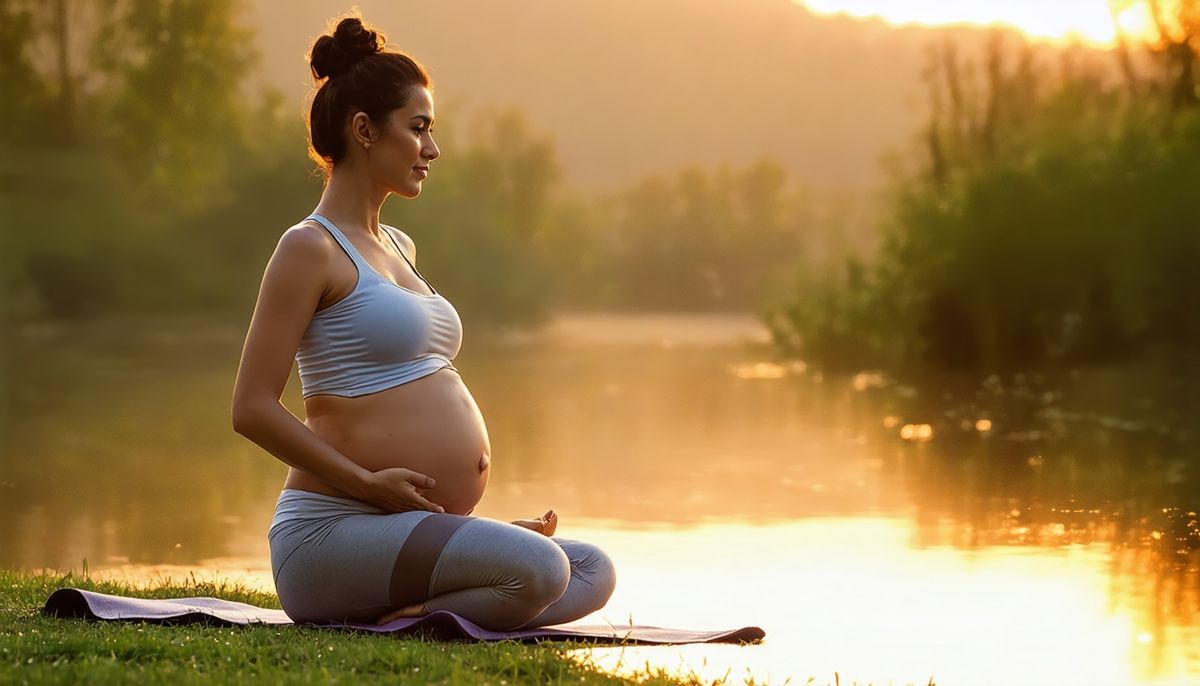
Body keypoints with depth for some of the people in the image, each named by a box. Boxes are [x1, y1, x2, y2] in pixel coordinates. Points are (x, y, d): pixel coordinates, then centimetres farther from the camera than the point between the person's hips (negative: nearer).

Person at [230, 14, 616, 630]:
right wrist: (368, 482, -17)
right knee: (536, 569, -28)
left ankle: (407, 620, -10)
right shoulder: (310, 248, -6)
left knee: (593, 573, 1)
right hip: (333, 533, -10)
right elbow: (253, 408, -13)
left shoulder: (397, 249, 21)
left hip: (409, 530, 10)